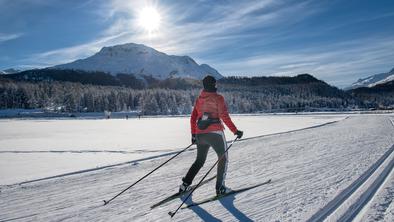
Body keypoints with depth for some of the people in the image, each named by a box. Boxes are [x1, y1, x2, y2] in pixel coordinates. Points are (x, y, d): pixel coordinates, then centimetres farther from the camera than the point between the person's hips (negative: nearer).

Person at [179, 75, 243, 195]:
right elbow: (224, 117, -13)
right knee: (223, 159, 12)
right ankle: (220, 187, 8)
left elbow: (193, 118, 11)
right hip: (215, 133, -5)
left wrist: (193, 134, 19)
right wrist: (235, 131, -9)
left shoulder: (199, 99, 10)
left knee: (200, 160, 20)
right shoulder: (218, 98, -6)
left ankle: (185, 185, 16)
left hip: (200, 134, 6)